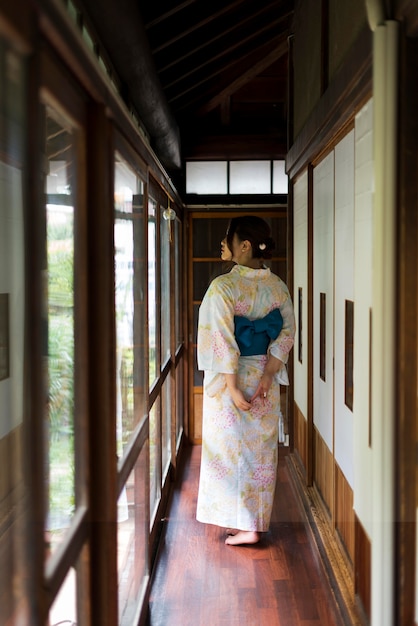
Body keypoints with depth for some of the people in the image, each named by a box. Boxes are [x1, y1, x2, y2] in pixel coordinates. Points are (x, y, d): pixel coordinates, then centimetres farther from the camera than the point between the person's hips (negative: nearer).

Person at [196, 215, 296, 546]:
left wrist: (232, 387, -16)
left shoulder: (223, 287, -16)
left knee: (231, 447, 6)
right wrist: (268, 375, -5)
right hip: (264, 377, 6)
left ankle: (242, 525, 9)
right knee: (261, 449, 14)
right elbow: (287, 332, -2)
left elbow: (223, 341, -19)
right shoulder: (278, 286, 1)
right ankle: (258, 520, 25)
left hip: (231, 377, -5)